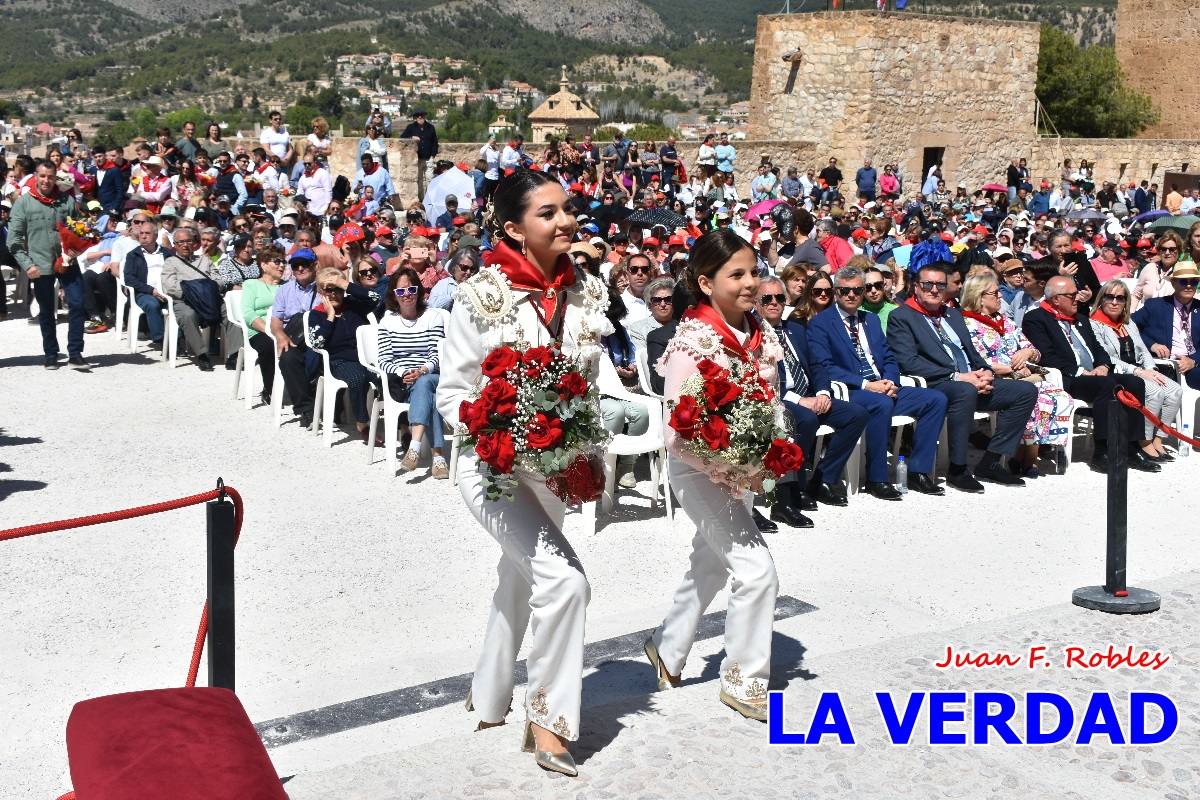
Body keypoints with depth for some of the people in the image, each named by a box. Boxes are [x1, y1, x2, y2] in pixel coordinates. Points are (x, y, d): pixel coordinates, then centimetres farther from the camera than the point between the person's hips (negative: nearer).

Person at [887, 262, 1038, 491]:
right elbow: (908, 362, -13)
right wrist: (957, 376, -18)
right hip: (935, 386, -8)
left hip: (973, 381, 8)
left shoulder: (953, 314, 25)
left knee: (1026, 391, -6)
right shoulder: (901, 317, 1)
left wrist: (985, 372, 0)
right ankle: (958, 470, -26)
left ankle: (990, 462, -5)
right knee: (965, 392, -39)